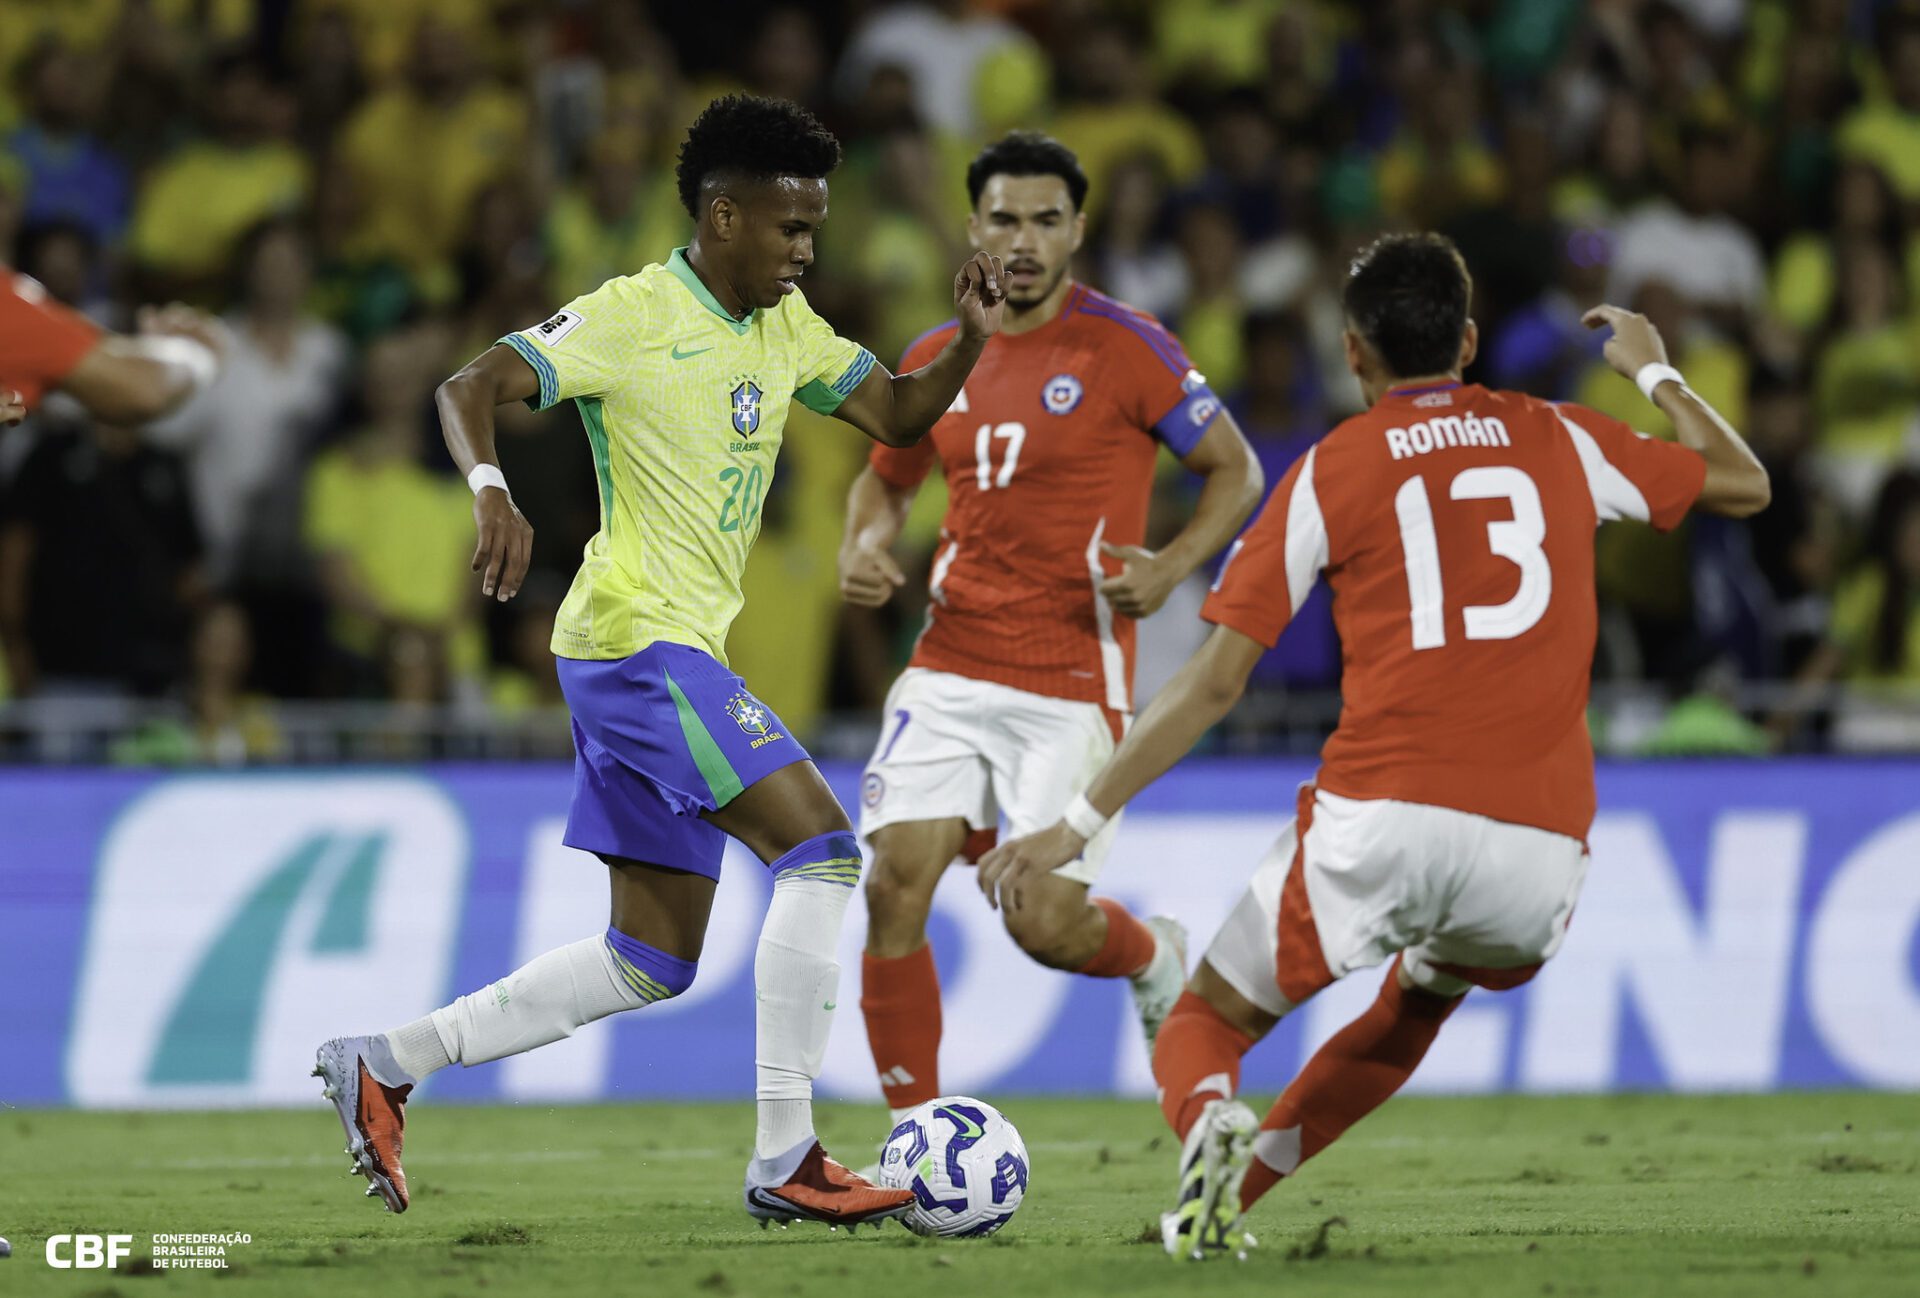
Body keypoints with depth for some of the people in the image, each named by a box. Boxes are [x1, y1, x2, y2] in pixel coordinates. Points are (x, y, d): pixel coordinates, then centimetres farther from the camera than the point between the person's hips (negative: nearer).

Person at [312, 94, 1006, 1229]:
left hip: (683, 656, 10)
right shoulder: (634, 317, -11)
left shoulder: (785, 328, 14)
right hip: (640, 637, -10)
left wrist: (971, 339, 0)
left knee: (653, 964, 11)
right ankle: (786, 1161, -17)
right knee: (824, 848, -18)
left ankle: (385, 1064, 17)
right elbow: (470, 390, -17)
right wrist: (492, 491, -36)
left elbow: (898, 416, 18)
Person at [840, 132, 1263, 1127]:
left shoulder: (1126, 348, -7)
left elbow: (1236, 470, 0)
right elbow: (886, 481, 25)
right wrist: (862, 551, 3)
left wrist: (1171, 567, -16)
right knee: (894, 886, -10)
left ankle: (1154, 959, 27)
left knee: (1045, 925, -9)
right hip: (950, 668, 4)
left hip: (1074, 681, -4)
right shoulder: (937, 360, 8)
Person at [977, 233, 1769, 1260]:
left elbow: (1214, 682, 3)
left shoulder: (1332, 469, 8)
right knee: (1416, 1004, 33)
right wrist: (1654, 372, 46)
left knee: (1205, 1022, 13)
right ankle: (1237, 1187, 21)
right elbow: (1743, 485, 30)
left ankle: (1210, 1118, -23)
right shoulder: (1560, 441, 14)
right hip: (1541, 846, 3)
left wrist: (1076, 826, 7)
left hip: (1380, 818, -3)